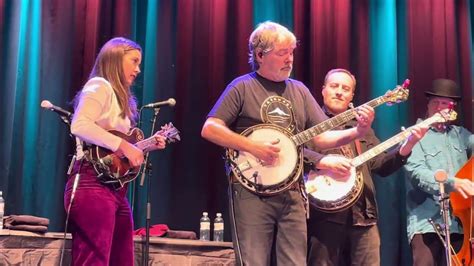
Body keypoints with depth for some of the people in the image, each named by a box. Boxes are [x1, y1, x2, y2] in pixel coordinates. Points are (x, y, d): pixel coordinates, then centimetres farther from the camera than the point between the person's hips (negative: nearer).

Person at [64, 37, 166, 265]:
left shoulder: (120, 97, 24)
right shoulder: (100, 86, -3)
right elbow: (79, 126, -21)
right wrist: (123, 145, -20)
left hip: (116, 188, 10)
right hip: (93, 184, -10)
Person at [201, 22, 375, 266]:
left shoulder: (299, 90, 13)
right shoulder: (242, 87, -2)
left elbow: (321, 137, 9)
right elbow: (209, 129, -9)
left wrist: (357, 132, -8)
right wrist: (253, 147, -19)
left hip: (291, 194, 5)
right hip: (252, 192, -4)